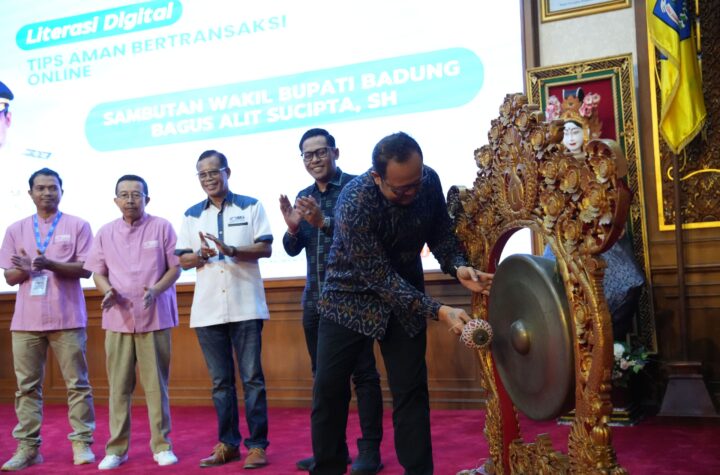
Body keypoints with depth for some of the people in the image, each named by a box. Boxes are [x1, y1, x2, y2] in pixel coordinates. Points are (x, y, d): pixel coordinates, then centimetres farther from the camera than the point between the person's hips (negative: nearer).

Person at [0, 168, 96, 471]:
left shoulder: (77, 226, 4)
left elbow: (85, 269, -3)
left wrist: (50, 264, -17)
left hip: (67, 318, -2)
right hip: (26, 320, 3)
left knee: (77, 384, 1)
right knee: (27, 387, 4)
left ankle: (82, 443, 7)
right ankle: (27, 448, 10)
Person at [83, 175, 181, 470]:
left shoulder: (162, 227, 1)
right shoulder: (105, 233, 8)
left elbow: (175, 267, 0)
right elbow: (98, 272, 11)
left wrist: (155, 290, -17)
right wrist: (108, 291, -11)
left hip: (155, 317, -2)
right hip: (118, 318, 2)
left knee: (156, 384, 2)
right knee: (119, 385, 4)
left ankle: (162, 445, 11)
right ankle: (116, 448, 13)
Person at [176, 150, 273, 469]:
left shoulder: (250, 206, 3)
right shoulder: (192, 215, 12)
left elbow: (266, 248, -4)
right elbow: (183, 261, 10)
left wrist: (231, 250, -19)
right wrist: (200, 255, -12)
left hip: (246, 307, -3)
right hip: (207, 309, 3)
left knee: (252, 378, -1)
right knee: (220, 381, 9)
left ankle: (257, 445, 5)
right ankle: (227, 444, 17)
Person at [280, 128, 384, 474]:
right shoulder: (304, 197, 13)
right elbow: (292, 250, 11)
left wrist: (324, 222, -29)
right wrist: (292, 227, -9)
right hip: (315, 298, 7)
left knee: (363, 373, -1)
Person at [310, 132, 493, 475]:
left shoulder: (429, 181, -14)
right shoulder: (354, 204, -30)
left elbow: (441, 233, 0)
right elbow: (380, 278, -29)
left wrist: (459, 267, -21)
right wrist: (439, 312, -34)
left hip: (407, 296, 4)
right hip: (351, 296, -3)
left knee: (411, 391, 1)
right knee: (329, 390, 0)